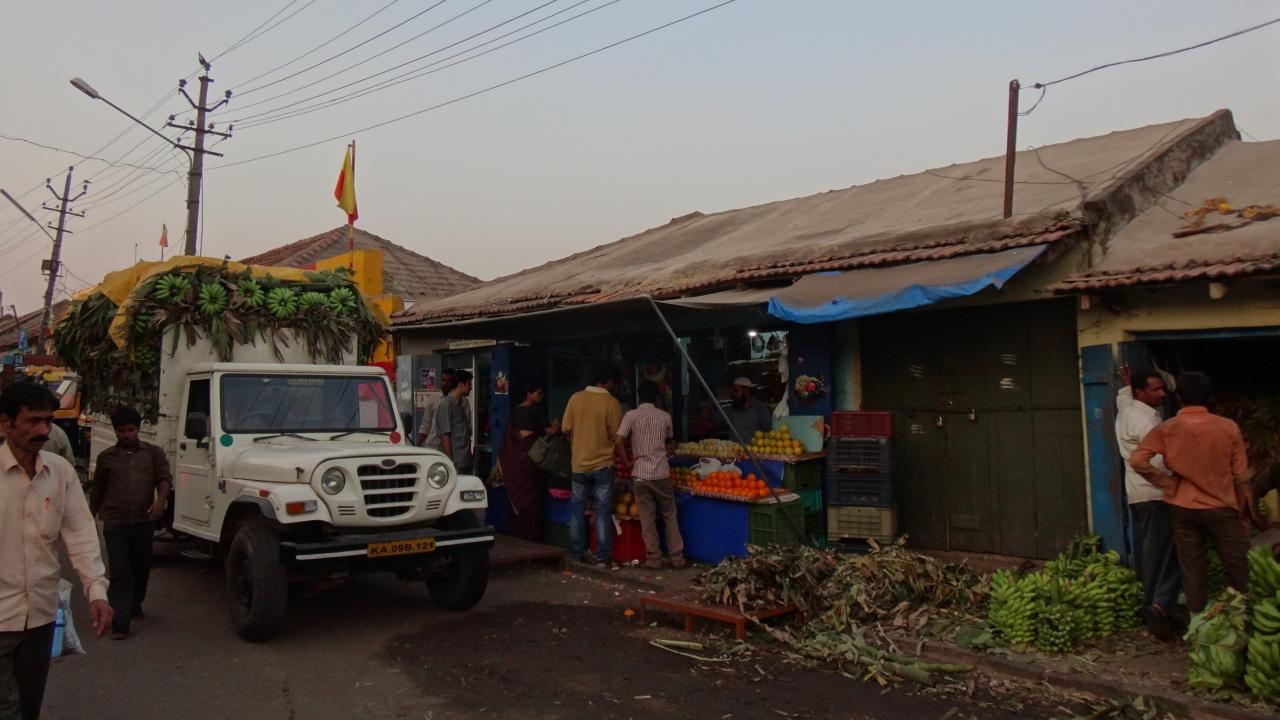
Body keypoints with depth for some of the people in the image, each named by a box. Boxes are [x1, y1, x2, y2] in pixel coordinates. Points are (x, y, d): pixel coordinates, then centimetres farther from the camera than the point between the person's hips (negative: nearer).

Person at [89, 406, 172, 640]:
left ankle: (135, 606, 37)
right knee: (120, 573, -6)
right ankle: (119, 623, -5)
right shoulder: (106, 457, 8)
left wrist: (160, 501, -24)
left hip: (144, 521, 1)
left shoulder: (153, 452, 5)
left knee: (141, 569, 14)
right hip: (115, 523, -1)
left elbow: (165, 478, -5)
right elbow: (97, 491, 16)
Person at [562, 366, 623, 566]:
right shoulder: (612, 403, -12)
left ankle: (577, 555, 17)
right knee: (603, 512, 5)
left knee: (577, 511, 12)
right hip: (602, 464, -3)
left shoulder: (576, 398, -2)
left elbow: (566, 430, 1)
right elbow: (616, 436, -8)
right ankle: (603, 556, 7)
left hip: (579, 463, 3)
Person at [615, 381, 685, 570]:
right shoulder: (665, 416, 4)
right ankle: (677, 557, 14)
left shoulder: (631, 416, -3)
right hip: (661, 473, 1)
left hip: (640, 474, -1)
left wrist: (628, 462, -2)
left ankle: (653, 559, 8)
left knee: (647, 518, 6)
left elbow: (618, 443, -12)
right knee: (670, 516, 12)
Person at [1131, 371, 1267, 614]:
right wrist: (1247, 509, 9)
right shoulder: (1228, 427, -7)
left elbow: (1137, 460, -17)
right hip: (1221, 508, -1)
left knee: (1193, 573, 8)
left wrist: (1167, 482, -4)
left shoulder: (1166, 429, -7)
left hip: (1183, 509, 1)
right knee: (1238, 570, 12)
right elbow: (1241, 475, -2)